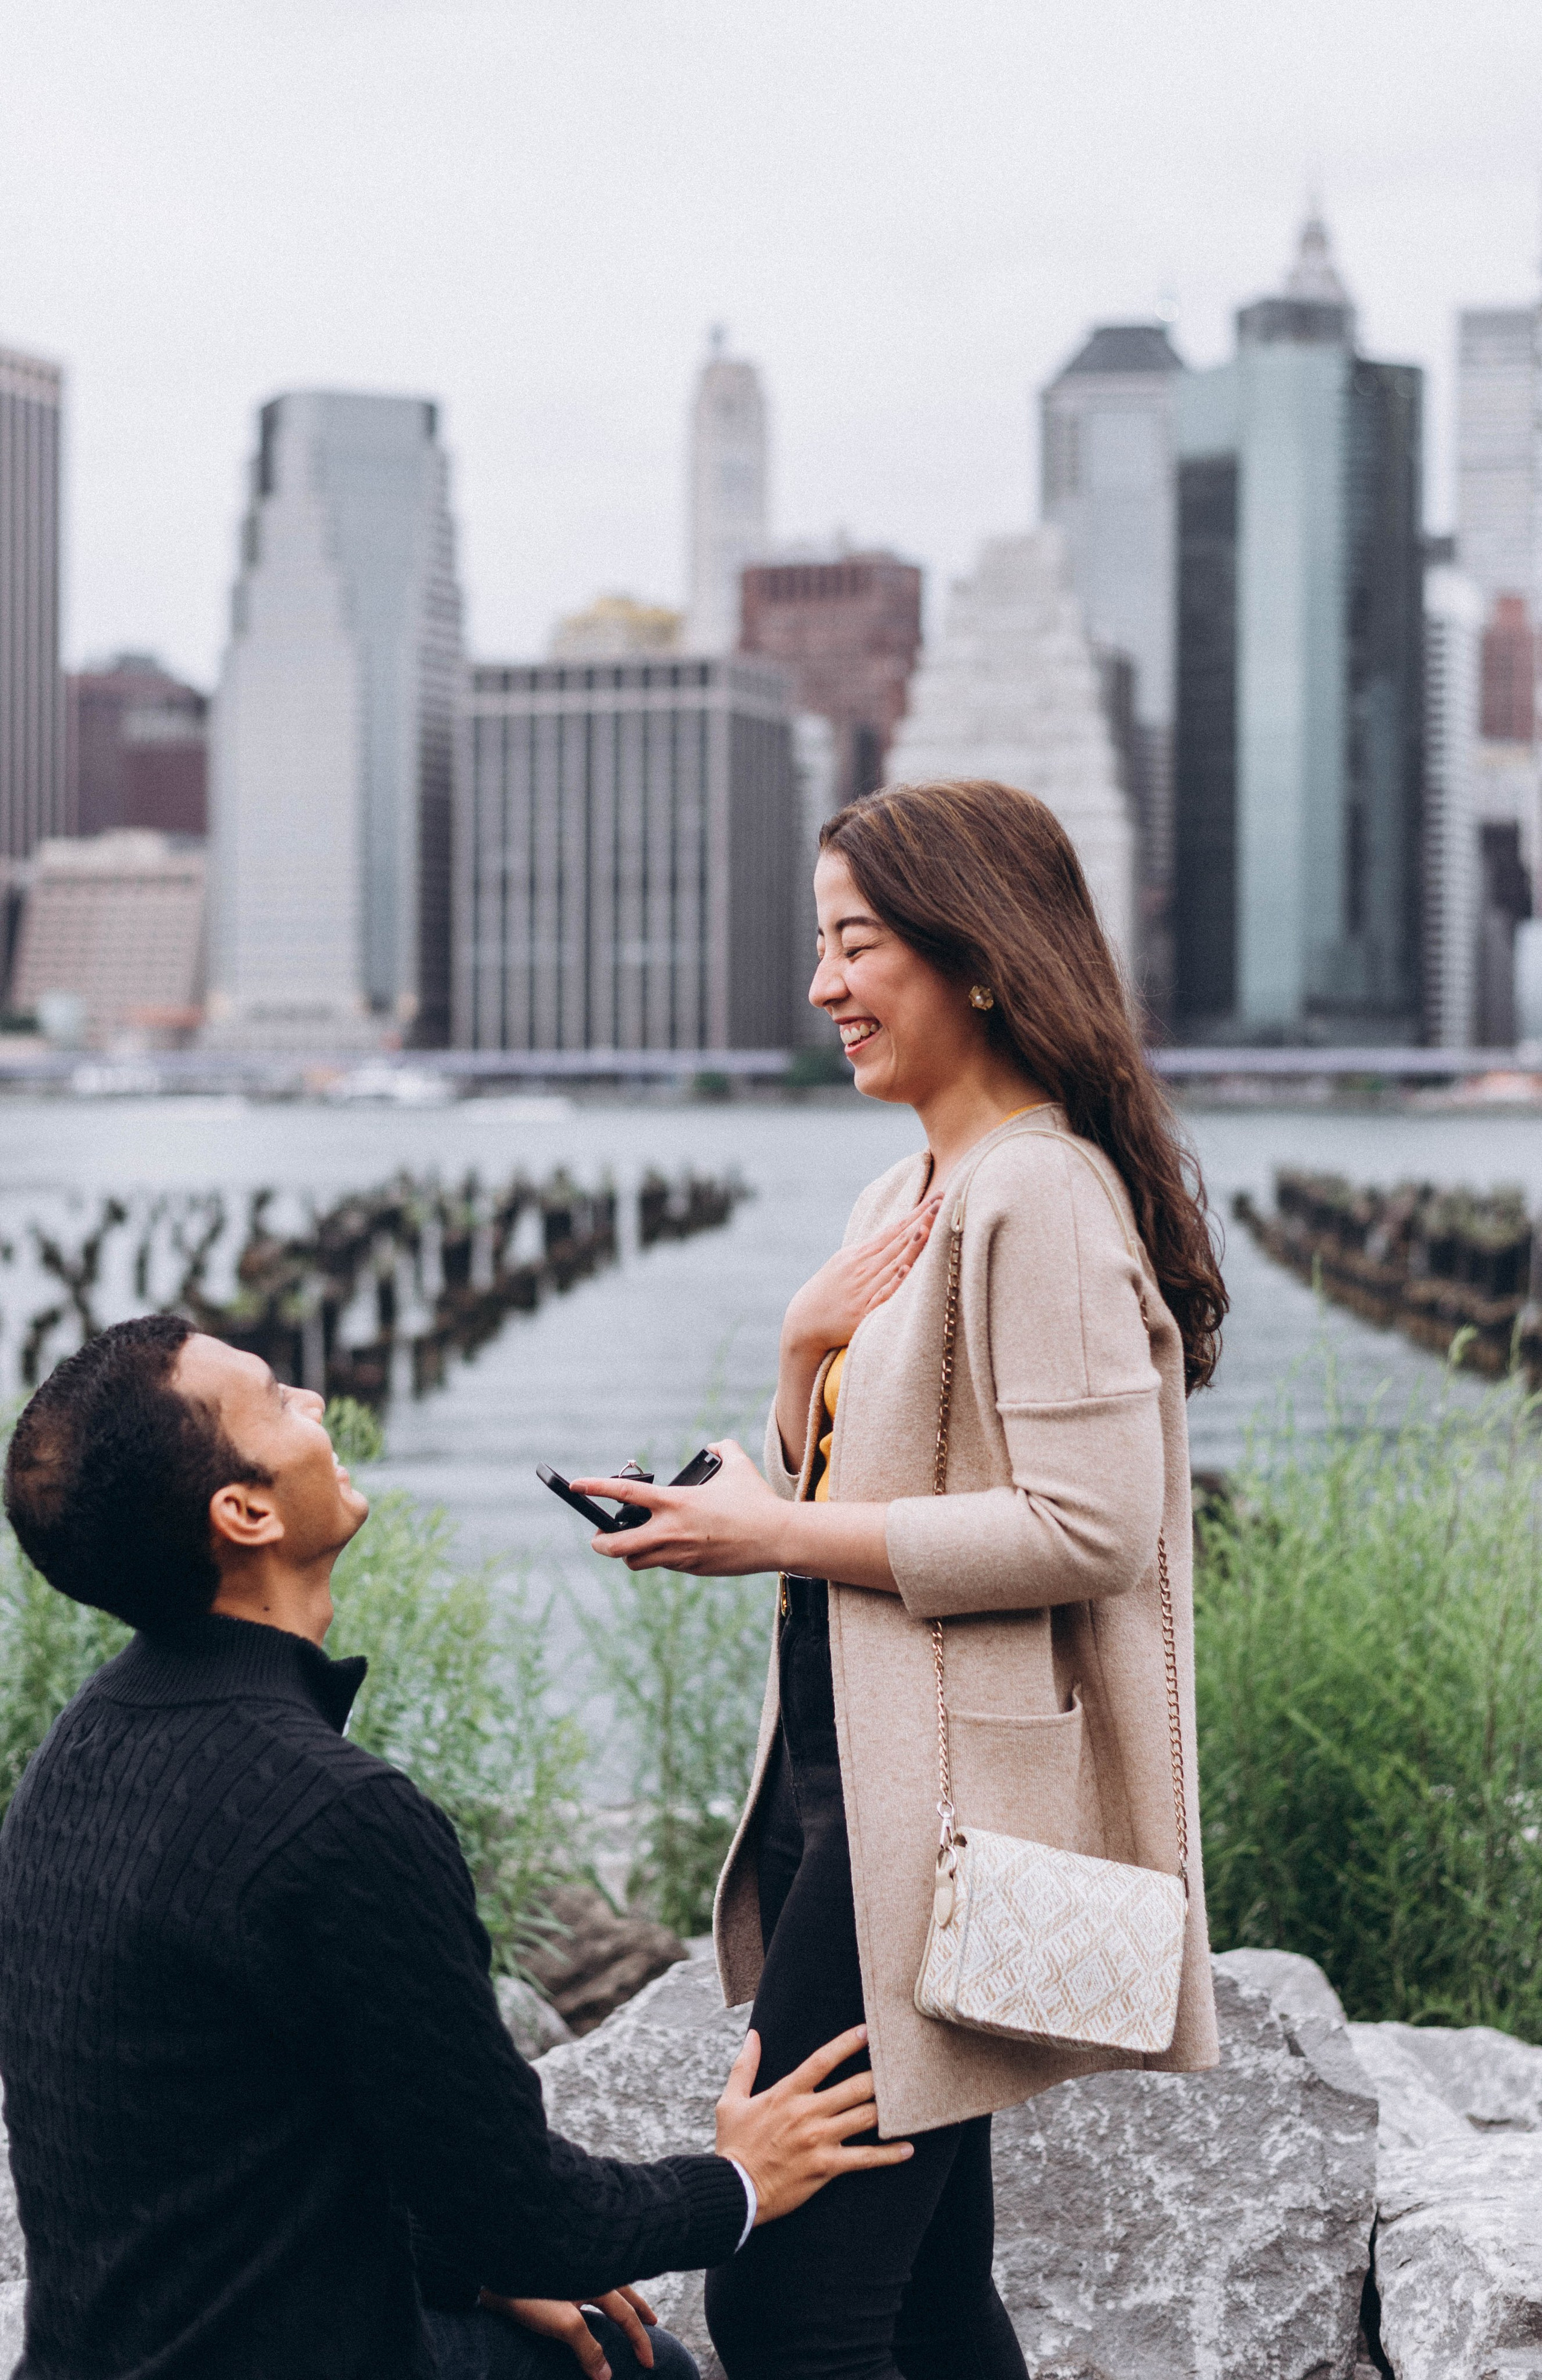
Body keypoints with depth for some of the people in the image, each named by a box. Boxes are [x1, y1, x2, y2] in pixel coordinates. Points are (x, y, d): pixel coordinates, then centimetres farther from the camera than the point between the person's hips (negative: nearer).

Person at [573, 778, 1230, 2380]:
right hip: (856, 1774, 10)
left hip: (943, 1809, -10)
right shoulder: (908, 1196, 16)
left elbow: (1091, 1523, -21)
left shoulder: (1044, 1194, -14)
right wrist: (808, 1347, 1)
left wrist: (781, 1535, -17)